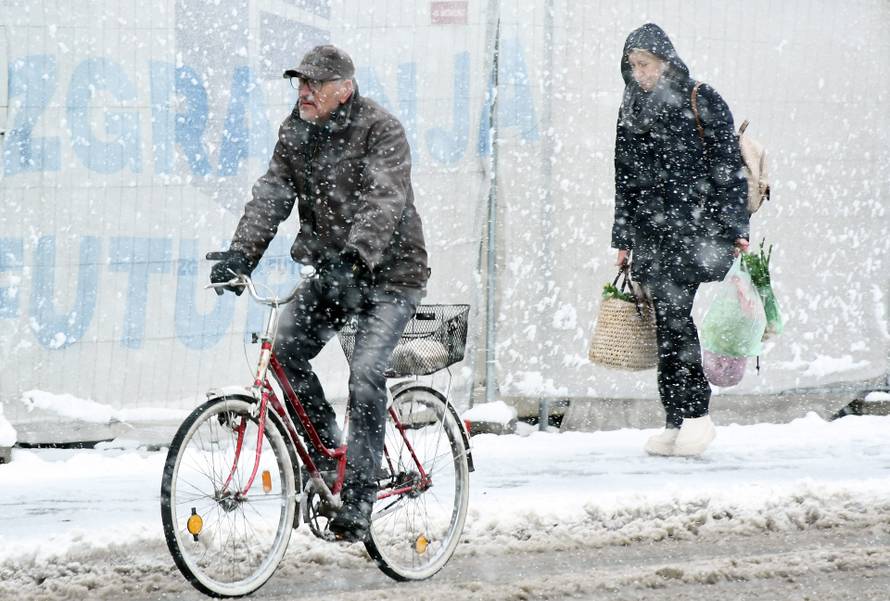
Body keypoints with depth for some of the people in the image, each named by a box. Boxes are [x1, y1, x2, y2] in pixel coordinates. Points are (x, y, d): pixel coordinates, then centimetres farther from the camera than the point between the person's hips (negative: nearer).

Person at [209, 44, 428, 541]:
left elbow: (383, 202, -29)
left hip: (390, 271, -6)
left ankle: (357, 503, -16)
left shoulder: (381, 131, -15)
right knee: (285, 349, -14)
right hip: (332, 271, 6)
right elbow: (272, 195, -4)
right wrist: (242, 253, -20)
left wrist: (355, 255, -45)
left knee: (366, 374, -19)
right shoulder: (295, 133, 4)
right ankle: (326, 451, 7)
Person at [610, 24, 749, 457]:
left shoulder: (702, 103, -1)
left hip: (694, 226, -5)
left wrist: (736, 230, -8)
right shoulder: (632, 111, 15)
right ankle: (676, 424, 2)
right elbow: (625, 180, 19)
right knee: (665, 322, 1)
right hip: (649, 233, 5)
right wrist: (622, 240, 16)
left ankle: (695, 414, -14)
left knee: (673, 312, -18)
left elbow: (728, 169, -2)